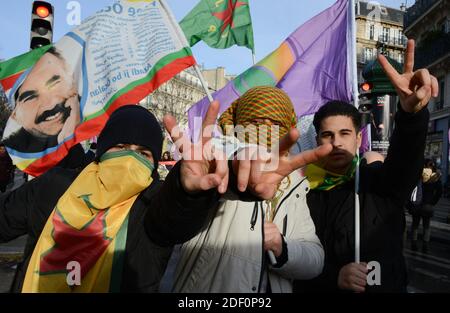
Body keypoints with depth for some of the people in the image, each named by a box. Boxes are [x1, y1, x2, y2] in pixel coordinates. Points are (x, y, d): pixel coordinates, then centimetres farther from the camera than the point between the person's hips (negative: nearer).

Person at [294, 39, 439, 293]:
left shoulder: (381, 181, -8)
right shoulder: (304, 191, -8)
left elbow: (407, 154, -29)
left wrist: (412, 111, -48)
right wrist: (334, 276, -27)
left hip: (386, 287, 1)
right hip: (321, 288, 0)